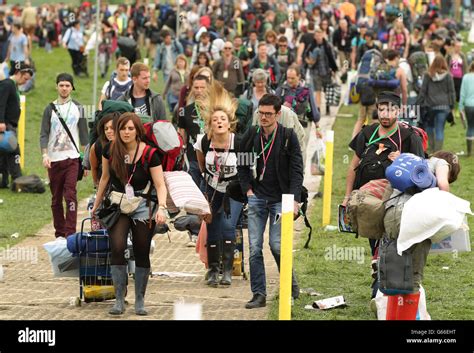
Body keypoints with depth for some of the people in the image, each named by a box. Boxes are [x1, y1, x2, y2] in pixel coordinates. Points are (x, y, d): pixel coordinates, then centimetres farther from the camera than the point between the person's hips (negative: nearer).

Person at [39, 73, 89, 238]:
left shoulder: (78, 108, 7)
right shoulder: (50, 109, 7)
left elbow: (84, 135, 9)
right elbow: (44, 134, 1)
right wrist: (44, 154, -15)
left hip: (73, 158, -2)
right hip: (54, 159, 2)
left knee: (70, 196, -14)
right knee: (56, 198, 6)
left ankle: (70, 233, -16)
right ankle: (59, 234, 13)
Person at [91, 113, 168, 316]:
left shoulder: (149, 154, -13)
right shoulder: (110, 150, -5)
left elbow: (160, 185, -13)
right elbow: (105, 178, 9)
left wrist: (161, 207, -29)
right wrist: (97, 205, 15)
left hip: (142, 207, -1)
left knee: (141, 253, 4)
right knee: (117, 248, -17)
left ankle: (140, 301, 18)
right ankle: (119, 299, -11)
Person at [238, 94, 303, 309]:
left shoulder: (288, 136, -4)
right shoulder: (251, 136, 4)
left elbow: (296, 170, -6)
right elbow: (242, 165, 14)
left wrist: (294, 199, -15)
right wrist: (247, 189, 1)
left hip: (280, 199, -3)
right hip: (257, 198, 3)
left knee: (276, 245, -10)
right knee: (254, 248, -2)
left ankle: (290, 283, 15)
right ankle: (259, 295, 4)